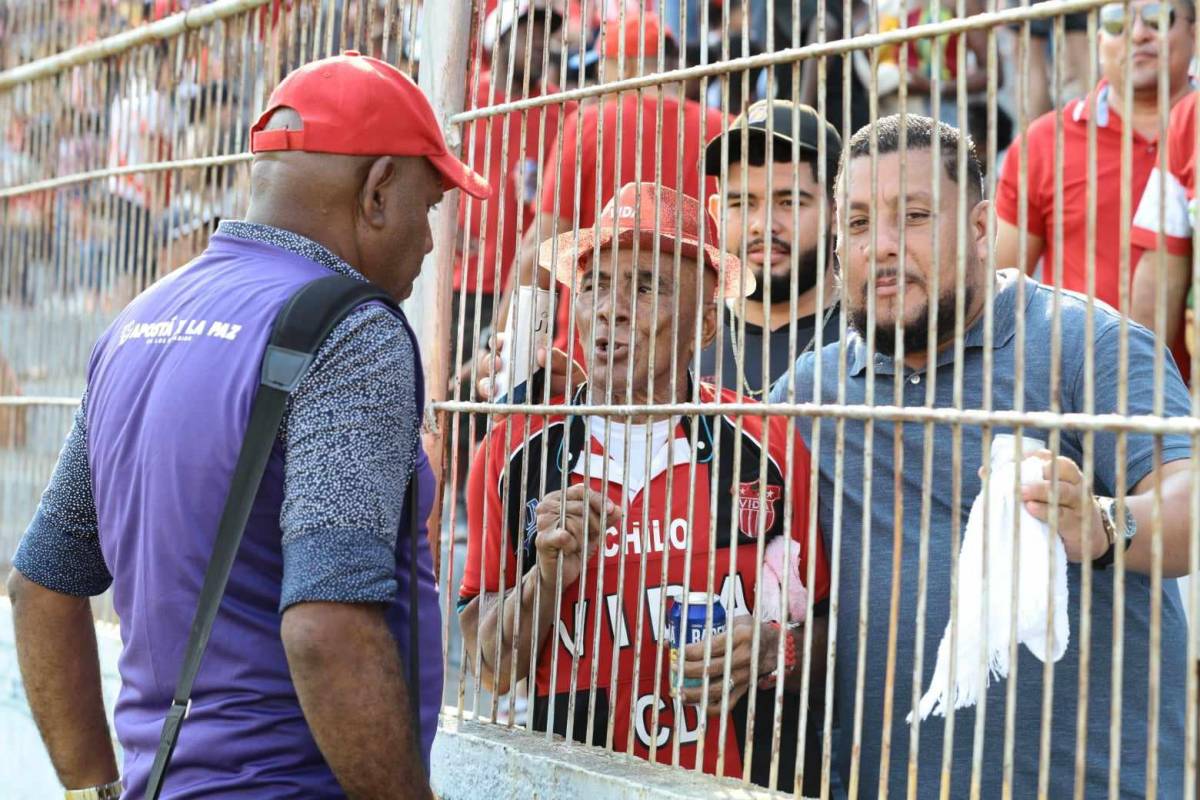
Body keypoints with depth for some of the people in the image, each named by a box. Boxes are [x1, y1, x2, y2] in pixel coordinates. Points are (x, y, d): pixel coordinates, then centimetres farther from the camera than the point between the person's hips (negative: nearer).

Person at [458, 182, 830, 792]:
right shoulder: (516, 450, -2)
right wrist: (548, 576, -15)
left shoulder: (768, 444, -6)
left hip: (747, 778, -1)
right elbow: (490, 669, 0)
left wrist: (778, 650, -14)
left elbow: (829, 621, 4)